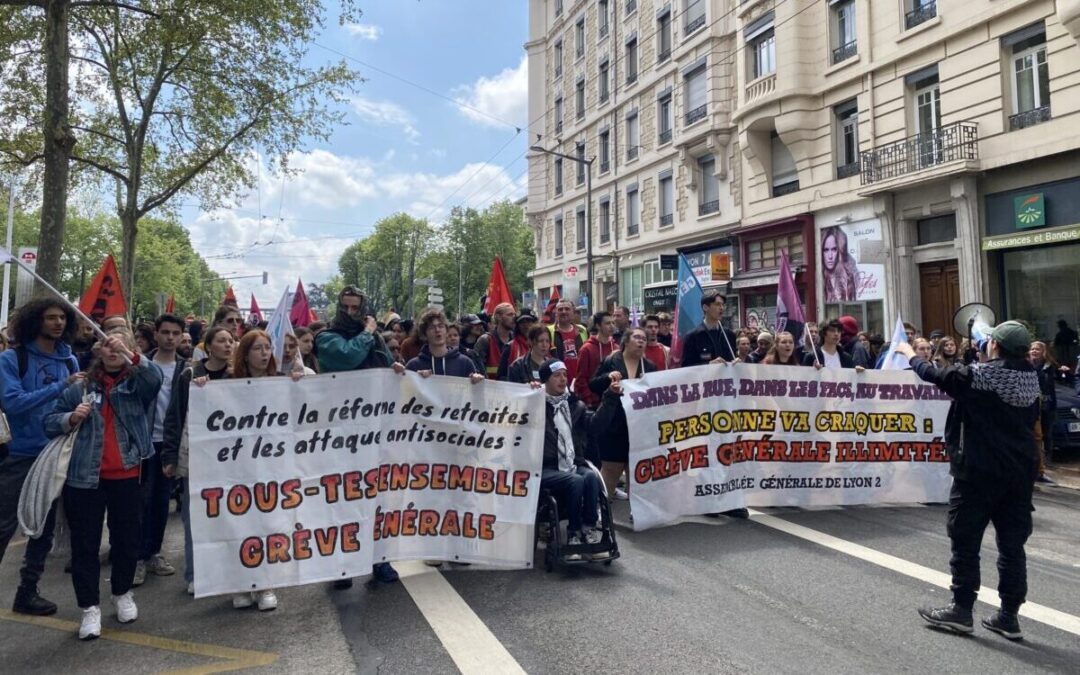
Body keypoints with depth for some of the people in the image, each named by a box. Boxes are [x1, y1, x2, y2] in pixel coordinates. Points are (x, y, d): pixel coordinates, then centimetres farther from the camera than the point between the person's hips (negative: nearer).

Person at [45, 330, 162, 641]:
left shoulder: (138, 383, 2)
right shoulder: (81, 387, 6)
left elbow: (155, 378, -21)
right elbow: (50, 422, 8)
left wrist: (130, 355, -36)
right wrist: (71, 419, -13)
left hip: (126, 475, 0)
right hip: (85, 475, 1)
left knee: (127, 538, 10)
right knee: (85, 543, 4)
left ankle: (123, 593, 31)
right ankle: (90, 606, 16)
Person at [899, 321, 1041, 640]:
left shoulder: (978, 375, -15)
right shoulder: (1031, 378, 3)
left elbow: (931, 374, -3)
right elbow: (1031, 421, 15)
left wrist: (909, 353, 14)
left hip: (979, 470, -6)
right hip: (1021, 471, 6)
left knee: (966, 541, 5)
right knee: (1012, 543, 10)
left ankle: (962, 609, 12)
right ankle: (1009, 615, 16)